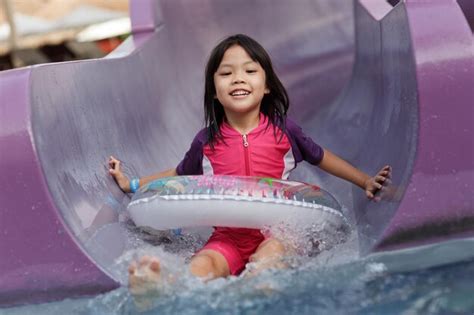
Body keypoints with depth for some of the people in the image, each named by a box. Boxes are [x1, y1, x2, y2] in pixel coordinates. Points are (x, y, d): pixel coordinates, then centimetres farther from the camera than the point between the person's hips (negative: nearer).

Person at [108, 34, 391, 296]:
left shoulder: (283, 129, 4)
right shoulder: (207, 141, 7)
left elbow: (321, 157, 20)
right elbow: (179, 174, 25)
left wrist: (366, 181, 18)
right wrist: (131, 184, 23)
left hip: (276, 231, 0)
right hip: (227, 237, 0)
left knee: (272, 252, -37)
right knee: (201, 266, -32)